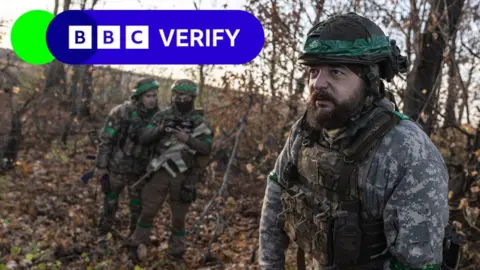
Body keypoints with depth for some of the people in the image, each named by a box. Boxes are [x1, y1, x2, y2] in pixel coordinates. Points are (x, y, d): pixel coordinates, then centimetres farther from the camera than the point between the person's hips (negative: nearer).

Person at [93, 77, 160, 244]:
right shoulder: (121, 112, -18)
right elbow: (105, 140, -12)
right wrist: (100, 165, -11)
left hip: (141, 170, 3)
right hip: (117, 166, -3)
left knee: (138, 206, 11)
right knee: (110, 202, 12)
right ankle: (103, 234, 29)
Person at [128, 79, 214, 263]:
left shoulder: (199, 121, -3)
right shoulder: (162, 116, 1)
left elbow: (207, 148, -10)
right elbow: (143, 138, -3)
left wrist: (187, 139, -24)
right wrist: (158, 130, -22)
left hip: (183, 176, 0)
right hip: (161, 172, 1)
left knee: (179, 217, 10)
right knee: (148, 211, 7)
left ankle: (176, 253, 25)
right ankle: (135, 246, 24)